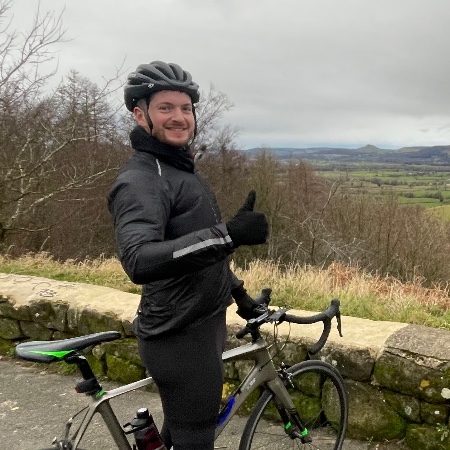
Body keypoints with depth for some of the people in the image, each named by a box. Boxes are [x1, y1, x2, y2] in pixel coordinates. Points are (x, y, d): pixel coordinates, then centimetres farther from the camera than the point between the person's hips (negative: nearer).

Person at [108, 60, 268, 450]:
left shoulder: (182, 170, 13)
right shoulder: (140, 180, -20)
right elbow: (139, 261, -38)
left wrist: (240, 294, 24)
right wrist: (227, 235, -47)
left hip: (201, 327, 10)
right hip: (181, 337, -9)